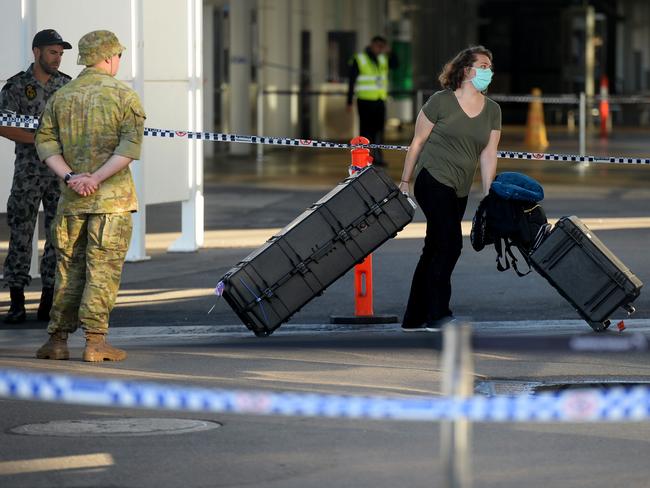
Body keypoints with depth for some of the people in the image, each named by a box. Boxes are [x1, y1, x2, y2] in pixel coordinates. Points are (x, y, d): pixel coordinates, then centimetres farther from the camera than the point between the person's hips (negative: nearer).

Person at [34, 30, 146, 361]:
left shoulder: (61, 96, 10)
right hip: (112, 198, -4)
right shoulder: (124, 96, -3)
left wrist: (69, 177, -6)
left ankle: (58, 340, 9)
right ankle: (95, 341, -6)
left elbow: (45, 141, 4)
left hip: (71, 198, 4)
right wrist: (95, 179, -16)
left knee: (69, 269, 10)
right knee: (103, 270, -2)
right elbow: (131, 144, -14)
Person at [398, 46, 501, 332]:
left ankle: (414, 319, 16)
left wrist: (488, 195, 2)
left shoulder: (492, 110, 9)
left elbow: (488, 154, 8)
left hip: (459, 191, 6)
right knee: (450, 244, -17)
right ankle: (438, 315, -14)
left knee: (434, 250, 10)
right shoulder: (441, 102, -5)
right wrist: (405, 182, 1)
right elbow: (418, 142, 0)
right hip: (433, 179, -6)